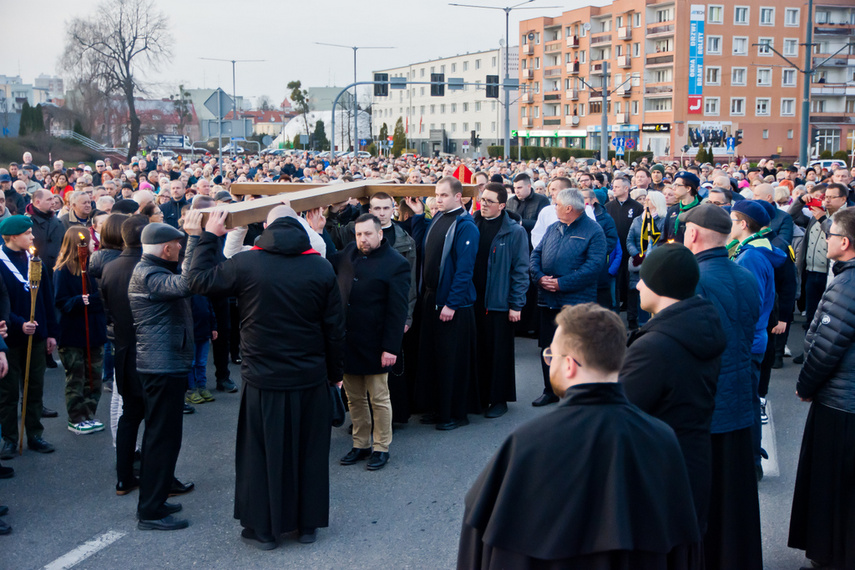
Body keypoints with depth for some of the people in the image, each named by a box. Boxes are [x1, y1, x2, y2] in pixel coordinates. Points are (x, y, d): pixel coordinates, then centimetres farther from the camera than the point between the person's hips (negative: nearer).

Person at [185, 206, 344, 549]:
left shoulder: (246, 264, -11)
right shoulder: (321, 267, -5)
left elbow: (199, 281, 2)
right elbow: (335, 328, -1)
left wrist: (206, 237, 12)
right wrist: (335, 372, 11)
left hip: (263, 380, -2)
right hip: (311, 378, 2)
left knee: (263, 451, 11)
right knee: (309, 449, 15)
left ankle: (264, 527, 21)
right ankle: (308, 523, 26)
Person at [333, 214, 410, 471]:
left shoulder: (396, 264, -11)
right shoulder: (348, 253, 7)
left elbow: (397, 310, -13)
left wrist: (391, 347, -17)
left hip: (373, 344, -6)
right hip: (346, 341, 6)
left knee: (378, 399, 6)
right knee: (354, 398, 15)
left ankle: (381, 448, 20)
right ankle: (361, 444, 28)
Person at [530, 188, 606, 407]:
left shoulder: (593, 231, -7)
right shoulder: (553, 228, 14)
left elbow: (594, 266, -17)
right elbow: (536, 254, 12)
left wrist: (561, 283, -20)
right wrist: (539, 276, -9)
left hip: (576, 301, -6)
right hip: (547, 299, 6)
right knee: (548, 347, 13)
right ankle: (550, 391, 25)